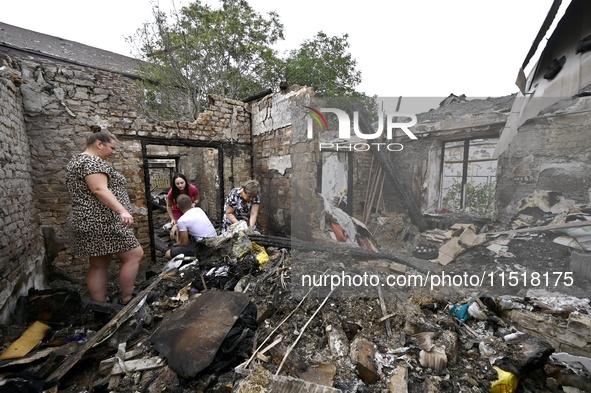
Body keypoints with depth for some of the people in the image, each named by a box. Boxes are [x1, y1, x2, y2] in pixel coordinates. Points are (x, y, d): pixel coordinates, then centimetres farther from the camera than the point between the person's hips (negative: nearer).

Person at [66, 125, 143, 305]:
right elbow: (100, 190, -27)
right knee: (134, 255, -5)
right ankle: (126, 301, 3)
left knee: (98, 266, 12)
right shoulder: (92, 161, -13)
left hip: (89, 222, 11)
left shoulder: (76, 161, 21)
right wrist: (122, 211, -36)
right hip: (102, 222, -11)